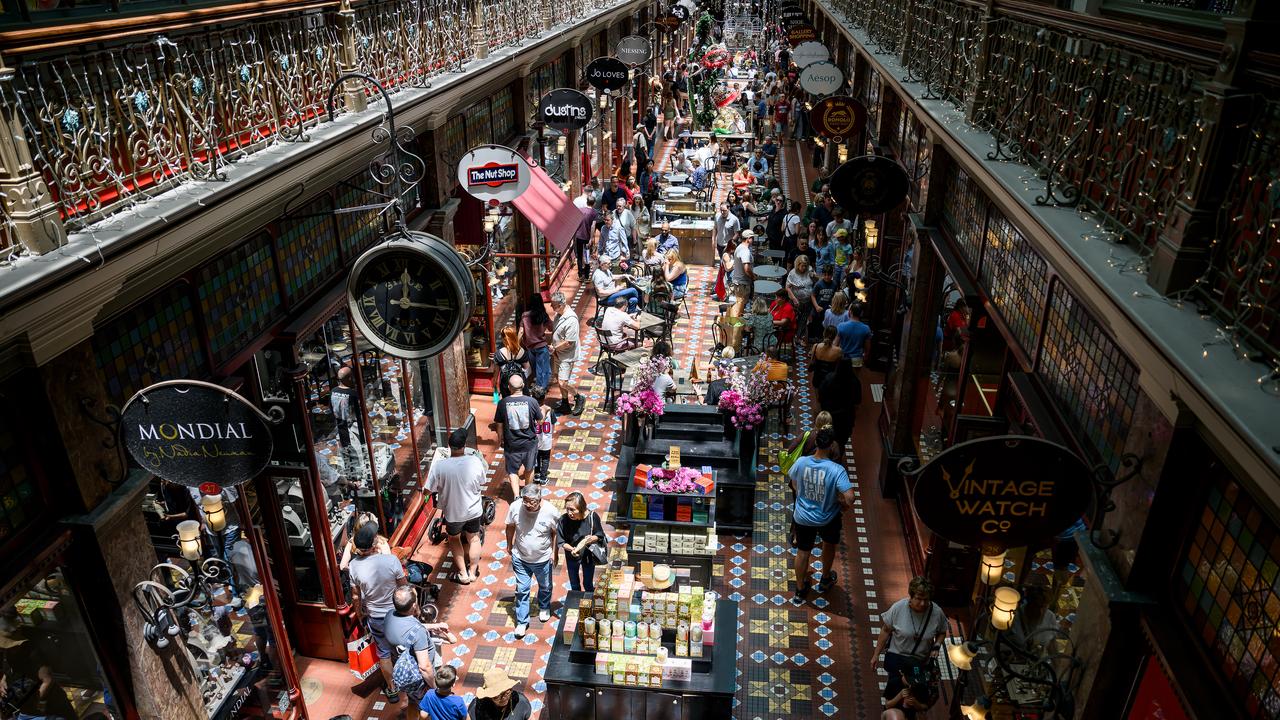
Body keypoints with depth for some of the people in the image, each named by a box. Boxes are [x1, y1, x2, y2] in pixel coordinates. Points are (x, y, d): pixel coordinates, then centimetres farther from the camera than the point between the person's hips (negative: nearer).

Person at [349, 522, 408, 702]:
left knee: (384, 652, 21)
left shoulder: (354, 565, -21)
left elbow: (356, 597, -7)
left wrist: (360, 615, 11)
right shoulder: (391, 560, -27)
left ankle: (392, 690, 34)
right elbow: (404, 587, -14)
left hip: (375, 618, 1)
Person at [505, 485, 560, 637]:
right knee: (522, 590, 11)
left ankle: (544, 607, 53)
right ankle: (522, 622, 29)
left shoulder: (550, 511, -27)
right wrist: (509, 545, 8)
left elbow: (555, 533, -10)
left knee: (545, 587, 24)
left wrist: (555, 552, -5)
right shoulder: (515, 507, -24)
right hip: (520, 558, 0)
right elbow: (510, 526, -4)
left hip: (543, 559, 0)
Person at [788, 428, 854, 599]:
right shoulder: (837, 470, -29)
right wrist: (843, 502, -10)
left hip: (803, 517, 2)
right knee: (829, 545, 31)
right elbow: (850, 500, -33)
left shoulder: (801, 462, -19)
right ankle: (825, 580, 50)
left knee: (803, 551, 23)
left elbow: (793, 484, 0)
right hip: (827, 519, -1)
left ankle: (800, 587, 41)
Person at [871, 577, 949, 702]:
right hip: (897, 656, -2)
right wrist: (876, 655, -4)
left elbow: (941, 632, 3)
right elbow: (885, 631, -9)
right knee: (895, 688, 4)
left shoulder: (937, 612, -19)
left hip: (921, 661, 2)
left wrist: (936, 647, -16)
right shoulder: (898, 608, -22)